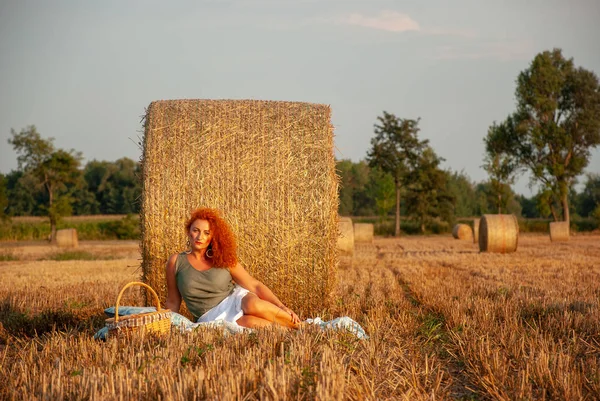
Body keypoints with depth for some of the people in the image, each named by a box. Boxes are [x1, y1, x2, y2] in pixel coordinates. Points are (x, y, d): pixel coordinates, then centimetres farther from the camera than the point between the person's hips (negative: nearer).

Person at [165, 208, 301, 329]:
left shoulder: (223, 259, 4)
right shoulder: (176, 261, 1)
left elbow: (255, 285, 2)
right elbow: (173, 302, 10)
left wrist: (282, 307, -9)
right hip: (211, 317, -2)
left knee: (254, 306, -36)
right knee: (251, 322, -36)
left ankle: (300, 326, -22)